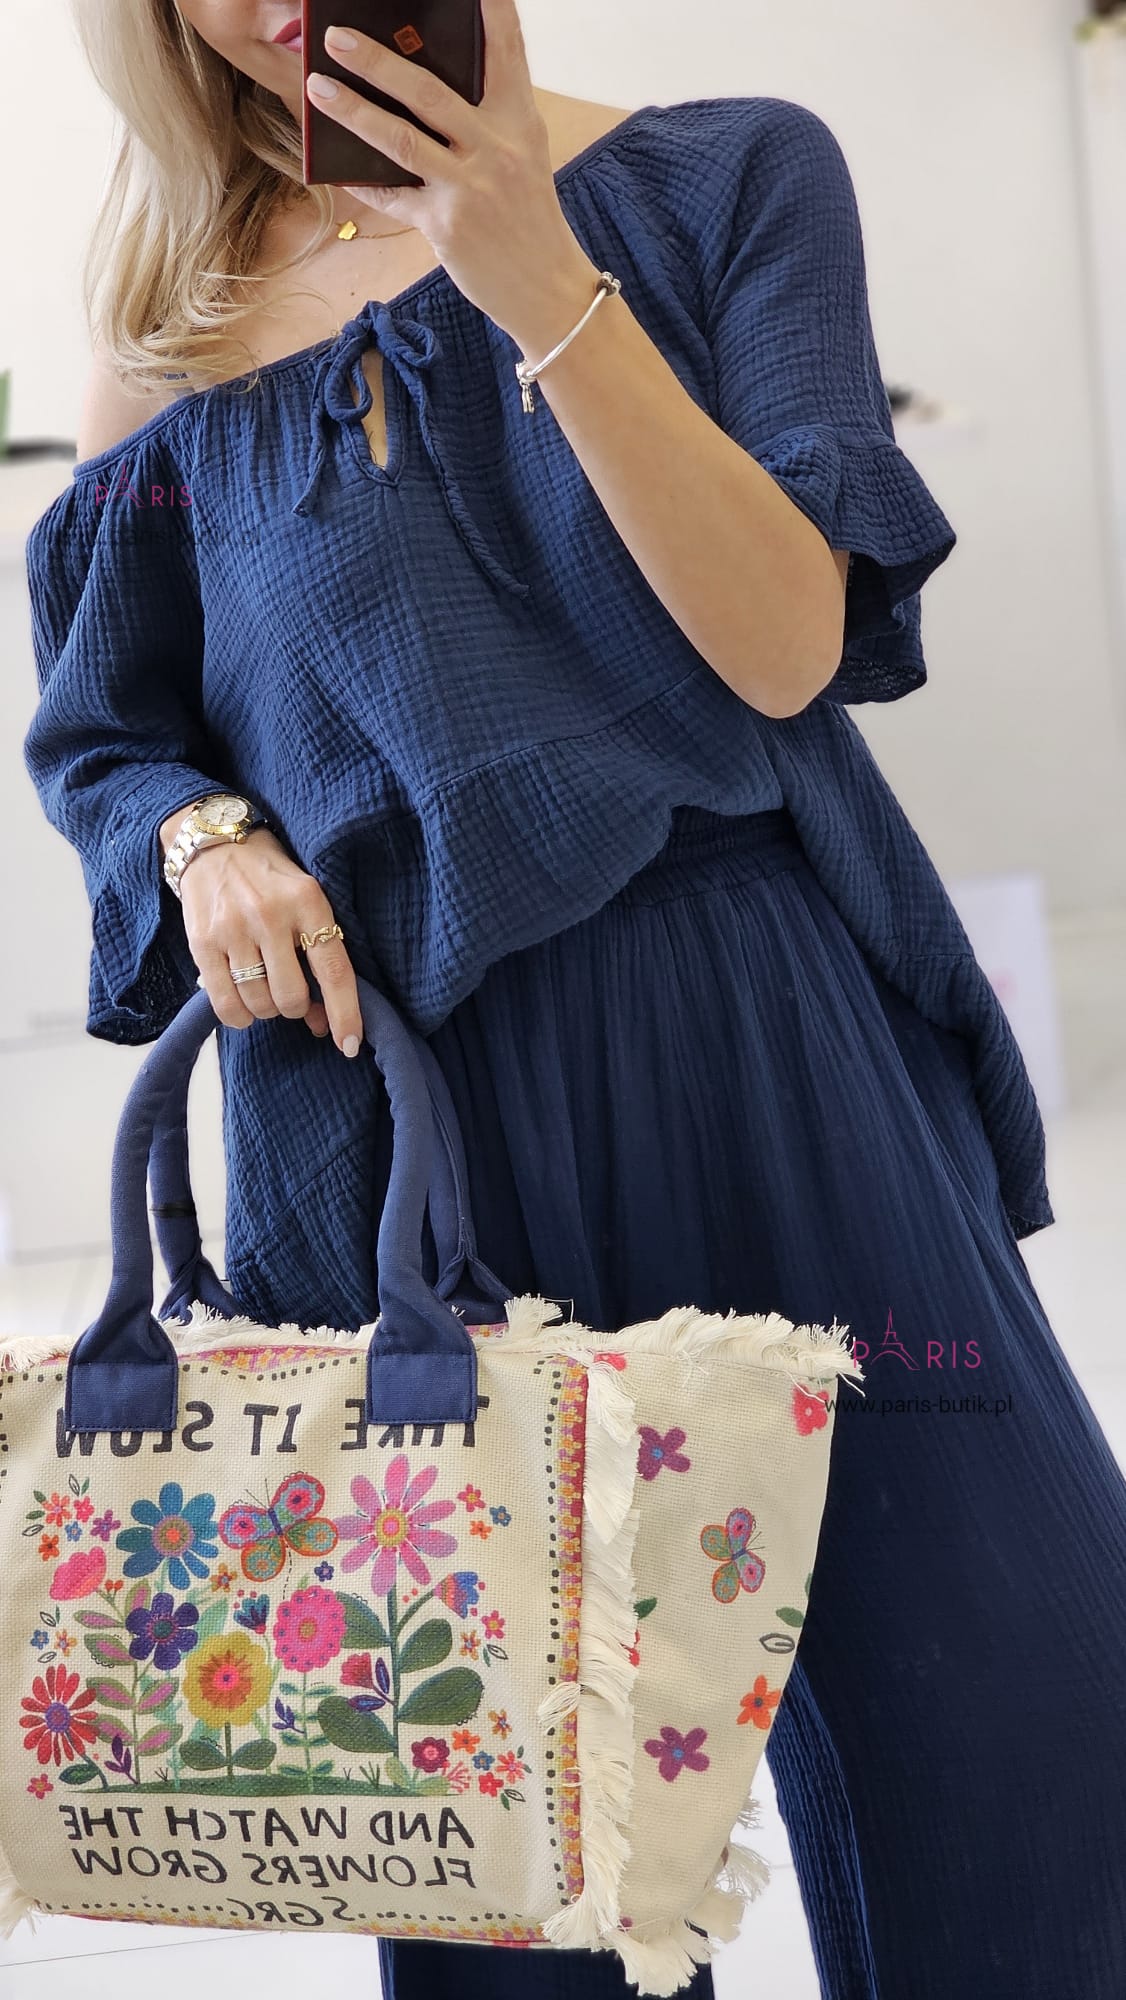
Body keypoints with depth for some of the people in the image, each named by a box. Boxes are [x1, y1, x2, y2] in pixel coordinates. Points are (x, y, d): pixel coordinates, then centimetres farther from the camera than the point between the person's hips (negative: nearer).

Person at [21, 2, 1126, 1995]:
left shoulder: (721, 177, 4)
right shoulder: (186, 329, 10)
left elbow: (785, 644, -7)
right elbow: (104, 739, 15)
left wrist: (541, 283, -15)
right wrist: (203, 839, -7)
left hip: (765, 1068, -1)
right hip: (386, 1114, 1)